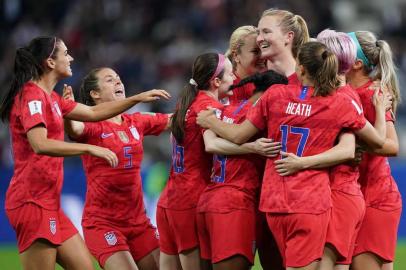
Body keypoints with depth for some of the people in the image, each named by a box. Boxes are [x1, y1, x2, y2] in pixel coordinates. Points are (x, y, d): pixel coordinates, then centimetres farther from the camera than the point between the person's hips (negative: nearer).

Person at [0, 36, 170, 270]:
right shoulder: (32, 95, -12)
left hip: (49, 203, 10)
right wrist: (90, 148, -24)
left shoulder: (49, 98, 17)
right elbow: (40, 145, -25)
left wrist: (138, 98, 25)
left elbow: (93, 112, 27)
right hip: (33, 201, -10)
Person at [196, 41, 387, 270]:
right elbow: (378, 140, 8)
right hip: (311, 204, -3)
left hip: (274, 202, 3)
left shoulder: (275, 95, 1)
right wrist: (381, 108, 27)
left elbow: (238, 136, 7)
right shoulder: (340, 103, -3)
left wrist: (209, 121, 25)